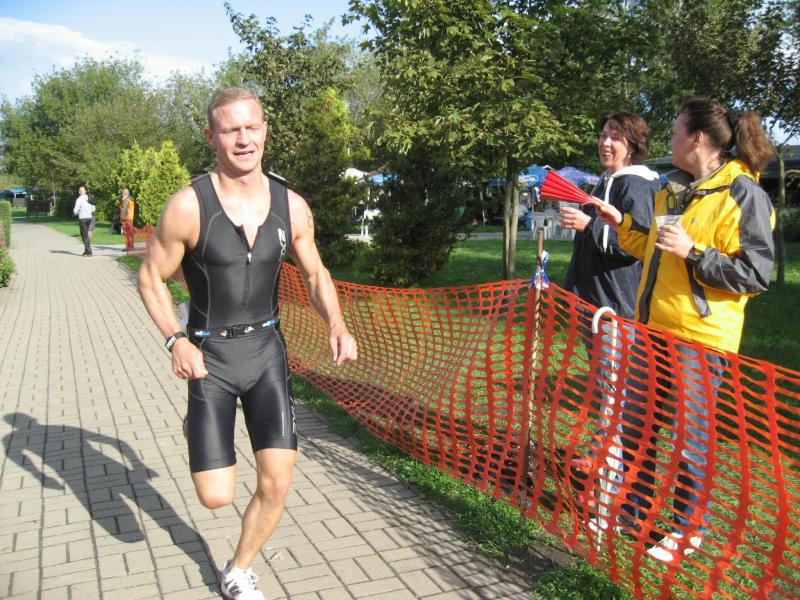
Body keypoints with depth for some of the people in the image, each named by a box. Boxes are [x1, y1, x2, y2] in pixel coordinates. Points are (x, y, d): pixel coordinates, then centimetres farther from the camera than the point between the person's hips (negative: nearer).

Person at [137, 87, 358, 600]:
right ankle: (198, 425, 35)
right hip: (208, 355, -2)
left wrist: (337, 325, -10)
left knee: (277, 484, -3)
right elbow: (151, 278, -4)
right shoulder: (188, 207, -15)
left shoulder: (291, 207, -5)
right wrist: (177, 340, -19)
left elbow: (316, 274, 8)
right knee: (216, 497, -2)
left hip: (266, 349, 3)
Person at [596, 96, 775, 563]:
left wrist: (693, 252, -24)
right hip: (653, 327, 8)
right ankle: (635, 506, 35)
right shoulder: (674, 190, 12)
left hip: (699, 338, -8)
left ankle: (689, 528, 24)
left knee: (689, 436, 5)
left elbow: (756, 274, -16)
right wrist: (622, 223, 12)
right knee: (635, 423, 16)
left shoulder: (742, 194, -13)